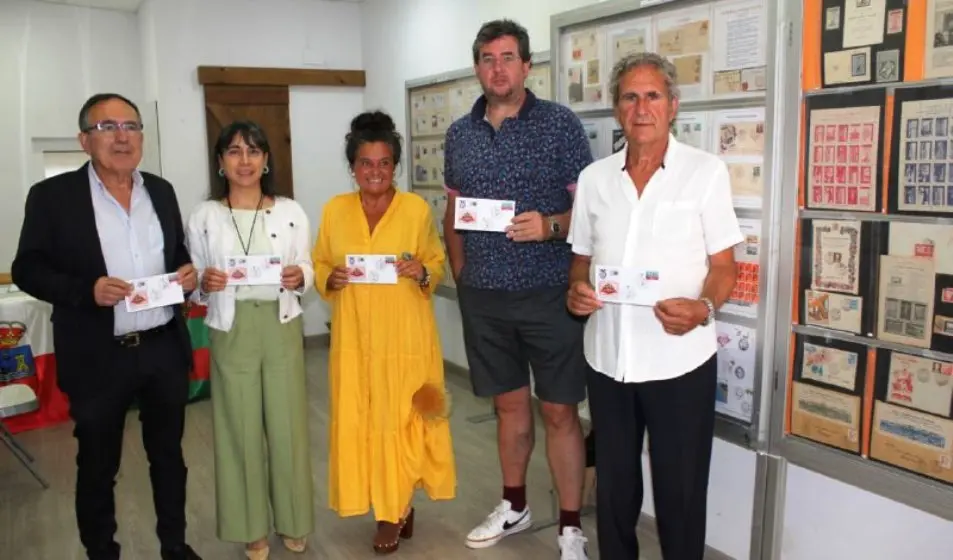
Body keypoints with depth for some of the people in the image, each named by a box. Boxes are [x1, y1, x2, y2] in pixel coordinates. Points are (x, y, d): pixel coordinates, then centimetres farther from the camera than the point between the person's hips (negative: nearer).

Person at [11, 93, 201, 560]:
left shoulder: (161, 190, 6)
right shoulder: (52, 195, -6)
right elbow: (27, 269, -7)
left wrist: (189, 271, -7)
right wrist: (87, 290, -23)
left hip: (165, 349, 4)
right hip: (98, 358, -4)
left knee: (168, 455, 18)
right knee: (97, 467, 13)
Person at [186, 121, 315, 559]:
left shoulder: (291, 212, 2)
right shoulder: (204, 216, 1)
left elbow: (308, 270, 4)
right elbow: (194, 282, 4)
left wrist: (299, 277, -18)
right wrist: (204, 283, -18)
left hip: (281, 328, 1)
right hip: (231, 331, 0)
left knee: (287, 423, 6)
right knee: (241, 426, 7)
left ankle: (291, 521, 26)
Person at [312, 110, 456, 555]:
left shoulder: (417, 209, -2)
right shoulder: (334, 210, 5)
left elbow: (437, 263, 7)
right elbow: (319, 265, 12)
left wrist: (423, 272, -14)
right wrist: (331, 278, -8)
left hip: (406, 335, -2)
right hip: (356, 335, 2)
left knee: (403, 418, 3)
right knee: (360, 420, 5)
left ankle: (396, 508, 23)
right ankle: (392, 508, 23)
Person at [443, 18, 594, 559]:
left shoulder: (561, 123, -5)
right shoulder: (460, 133, 8)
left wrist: (549, 226, -23)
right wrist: (461, 275, 8)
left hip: (549, 293, -4)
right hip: (484, 297, 4)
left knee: (560, 412, 4)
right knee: (509, 404, 17)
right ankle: (514, 506, 35)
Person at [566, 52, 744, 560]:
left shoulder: (706, 171, -4)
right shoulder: (594, 178, 6)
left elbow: (723, 266, -4)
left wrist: (702, 307, -24)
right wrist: (577, 289, -9)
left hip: (679, 361, -3)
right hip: (607, 358, 4)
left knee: (679, 490, 9)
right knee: (613, 485, 18)